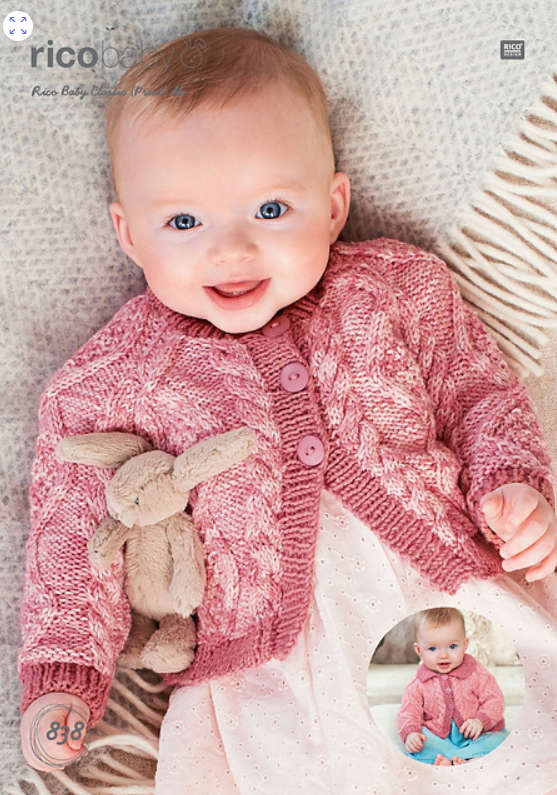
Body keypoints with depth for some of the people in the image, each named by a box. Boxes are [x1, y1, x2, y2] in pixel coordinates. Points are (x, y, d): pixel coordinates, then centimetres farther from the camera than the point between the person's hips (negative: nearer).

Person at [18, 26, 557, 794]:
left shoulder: (399, 289, 2)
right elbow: (75, 530, 5)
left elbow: (479, 391, 12)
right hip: (261, 668, 0)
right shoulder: (108, 384, -1)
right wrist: (63, 677, -2)